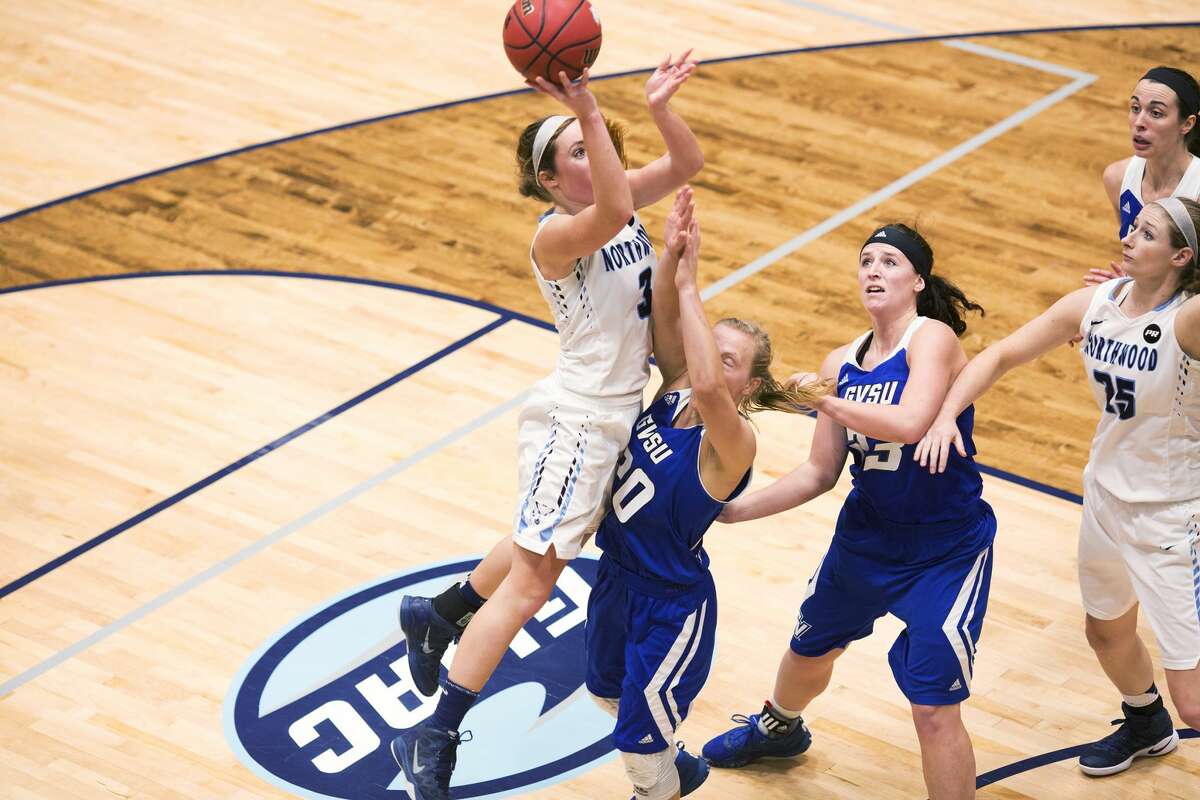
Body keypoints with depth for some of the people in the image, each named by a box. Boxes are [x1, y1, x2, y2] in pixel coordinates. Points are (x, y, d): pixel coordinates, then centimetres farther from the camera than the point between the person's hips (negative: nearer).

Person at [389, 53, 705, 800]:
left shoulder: (618, 200, 3)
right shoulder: (557, 234, -22)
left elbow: (688, 163, 1)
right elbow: (613, 210, -42)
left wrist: (659, 106, -17)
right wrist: (590, 114, -47)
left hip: (617, 414, 9)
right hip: (577, 420, -9)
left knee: (543, 544, 28)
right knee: (530, 585, -9)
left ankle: (438, 615, 48)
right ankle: (433, 739, -6)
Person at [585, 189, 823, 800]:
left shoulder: (733, 443, -28)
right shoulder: (674, 392, -8)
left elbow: (707, 386, -48)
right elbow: (664, 322, -20)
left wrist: (688, 284, -42)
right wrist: (670, 256, -38)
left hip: (672, 607, -8)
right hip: (616, 577, 8)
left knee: (637, 743, 6)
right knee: (608, 691, 31)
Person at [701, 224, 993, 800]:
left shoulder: (933, 337, -20)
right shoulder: (842, 364, 0)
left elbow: (910, 423, -37)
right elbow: (820, 473, 5)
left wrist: (817, 398, -29)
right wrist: (734, 510, -1)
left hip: (946, 551, -7)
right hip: (866, 537, 7)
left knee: (934, 709, -14)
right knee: (809, 647, 29)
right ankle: (778, 729, 63)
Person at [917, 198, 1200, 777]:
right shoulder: (1094, 305, -7)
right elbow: (1001, 355, 0)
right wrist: (947, 414, -14)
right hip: (1106, 497, 8)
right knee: (1106, 632, 33)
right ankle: (1146, 725, 63)